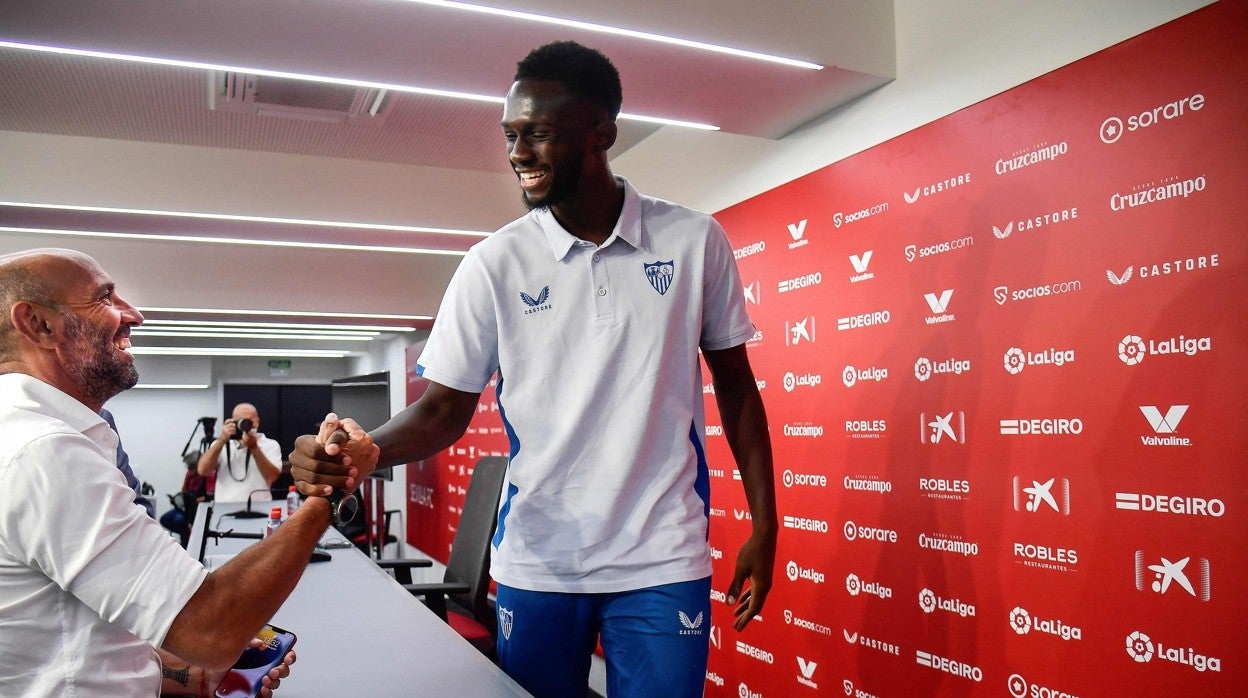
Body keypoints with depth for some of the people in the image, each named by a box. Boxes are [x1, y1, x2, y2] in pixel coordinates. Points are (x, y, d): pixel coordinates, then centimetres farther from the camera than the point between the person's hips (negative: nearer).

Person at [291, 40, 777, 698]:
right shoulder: (495, 263, -4)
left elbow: (735, 383, 4)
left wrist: (763, 524, 3)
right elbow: (445, 408, -2)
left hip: (662, 560, 0)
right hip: (535, 563, 1)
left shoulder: (695, 241, -4)